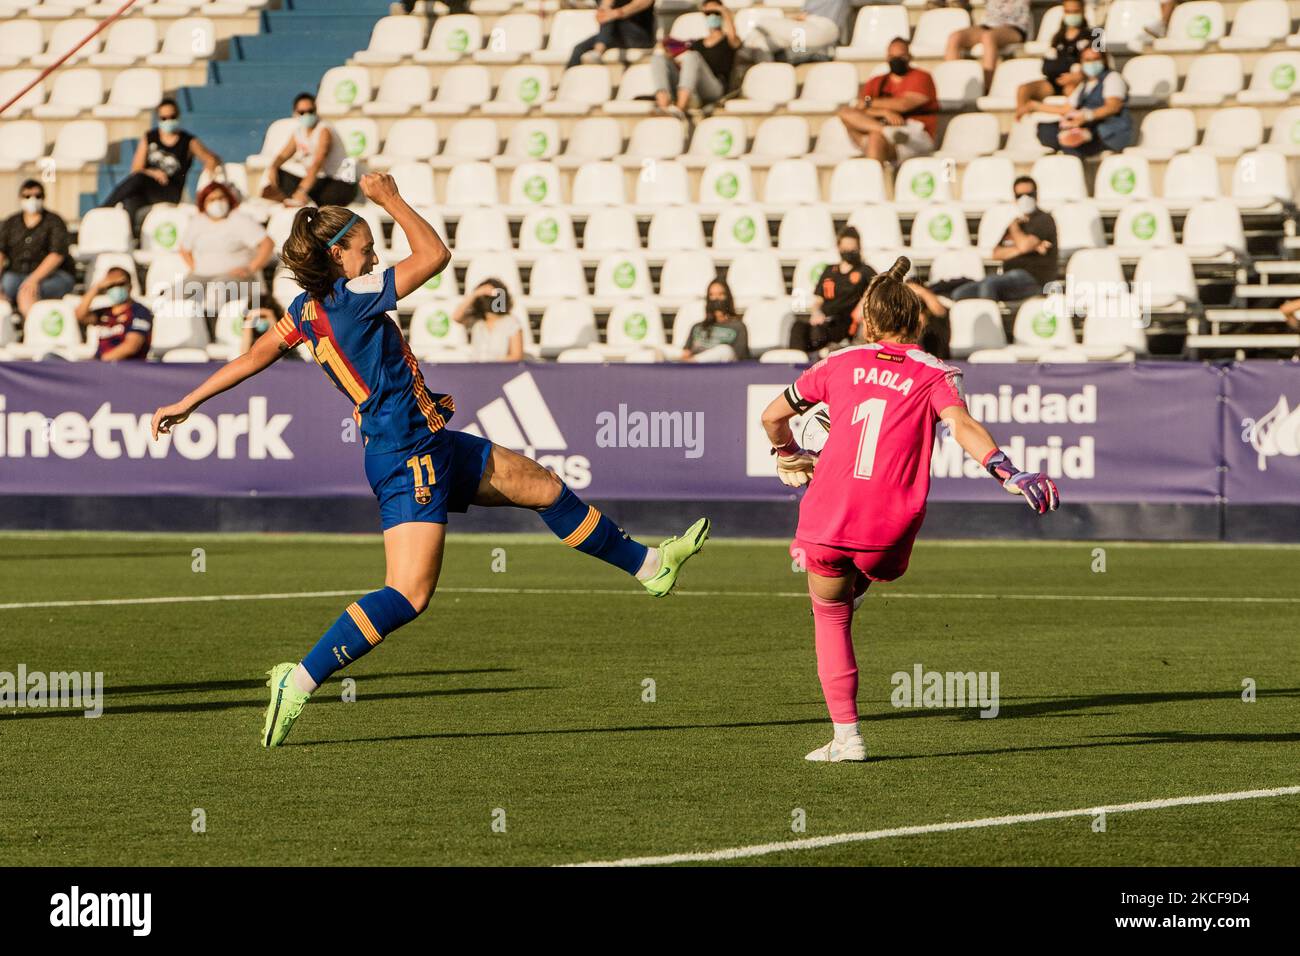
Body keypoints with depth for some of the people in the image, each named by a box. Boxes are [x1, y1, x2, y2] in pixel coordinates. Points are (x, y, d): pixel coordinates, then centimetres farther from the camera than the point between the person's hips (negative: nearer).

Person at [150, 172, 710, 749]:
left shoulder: (308, 309, 8)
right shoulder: (351, 296, -17)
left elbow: (254, 357, 11)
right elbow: (435, 254, -16)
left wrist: (188, 403, 20)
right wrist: (390, 199, -4)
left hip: (434, 447, 11)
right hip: (408, 458, -11)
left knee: (545, 488, 19)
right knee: (409, 595, -16)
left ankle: (648, 566, 34)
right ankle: (299, 683, -16)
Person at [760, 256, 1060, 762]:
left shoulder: (841, 363, 12)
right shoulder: (934, 374, 6)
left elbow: (773, 417, 19)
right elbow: (961, 425, -14)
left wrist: (790, 456, 39)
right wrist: (1010, 474, -22)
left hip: (826, 522, 1)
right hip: (887, 537, -1)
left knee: (830, 617, 17)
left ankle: (846, 735, 12)